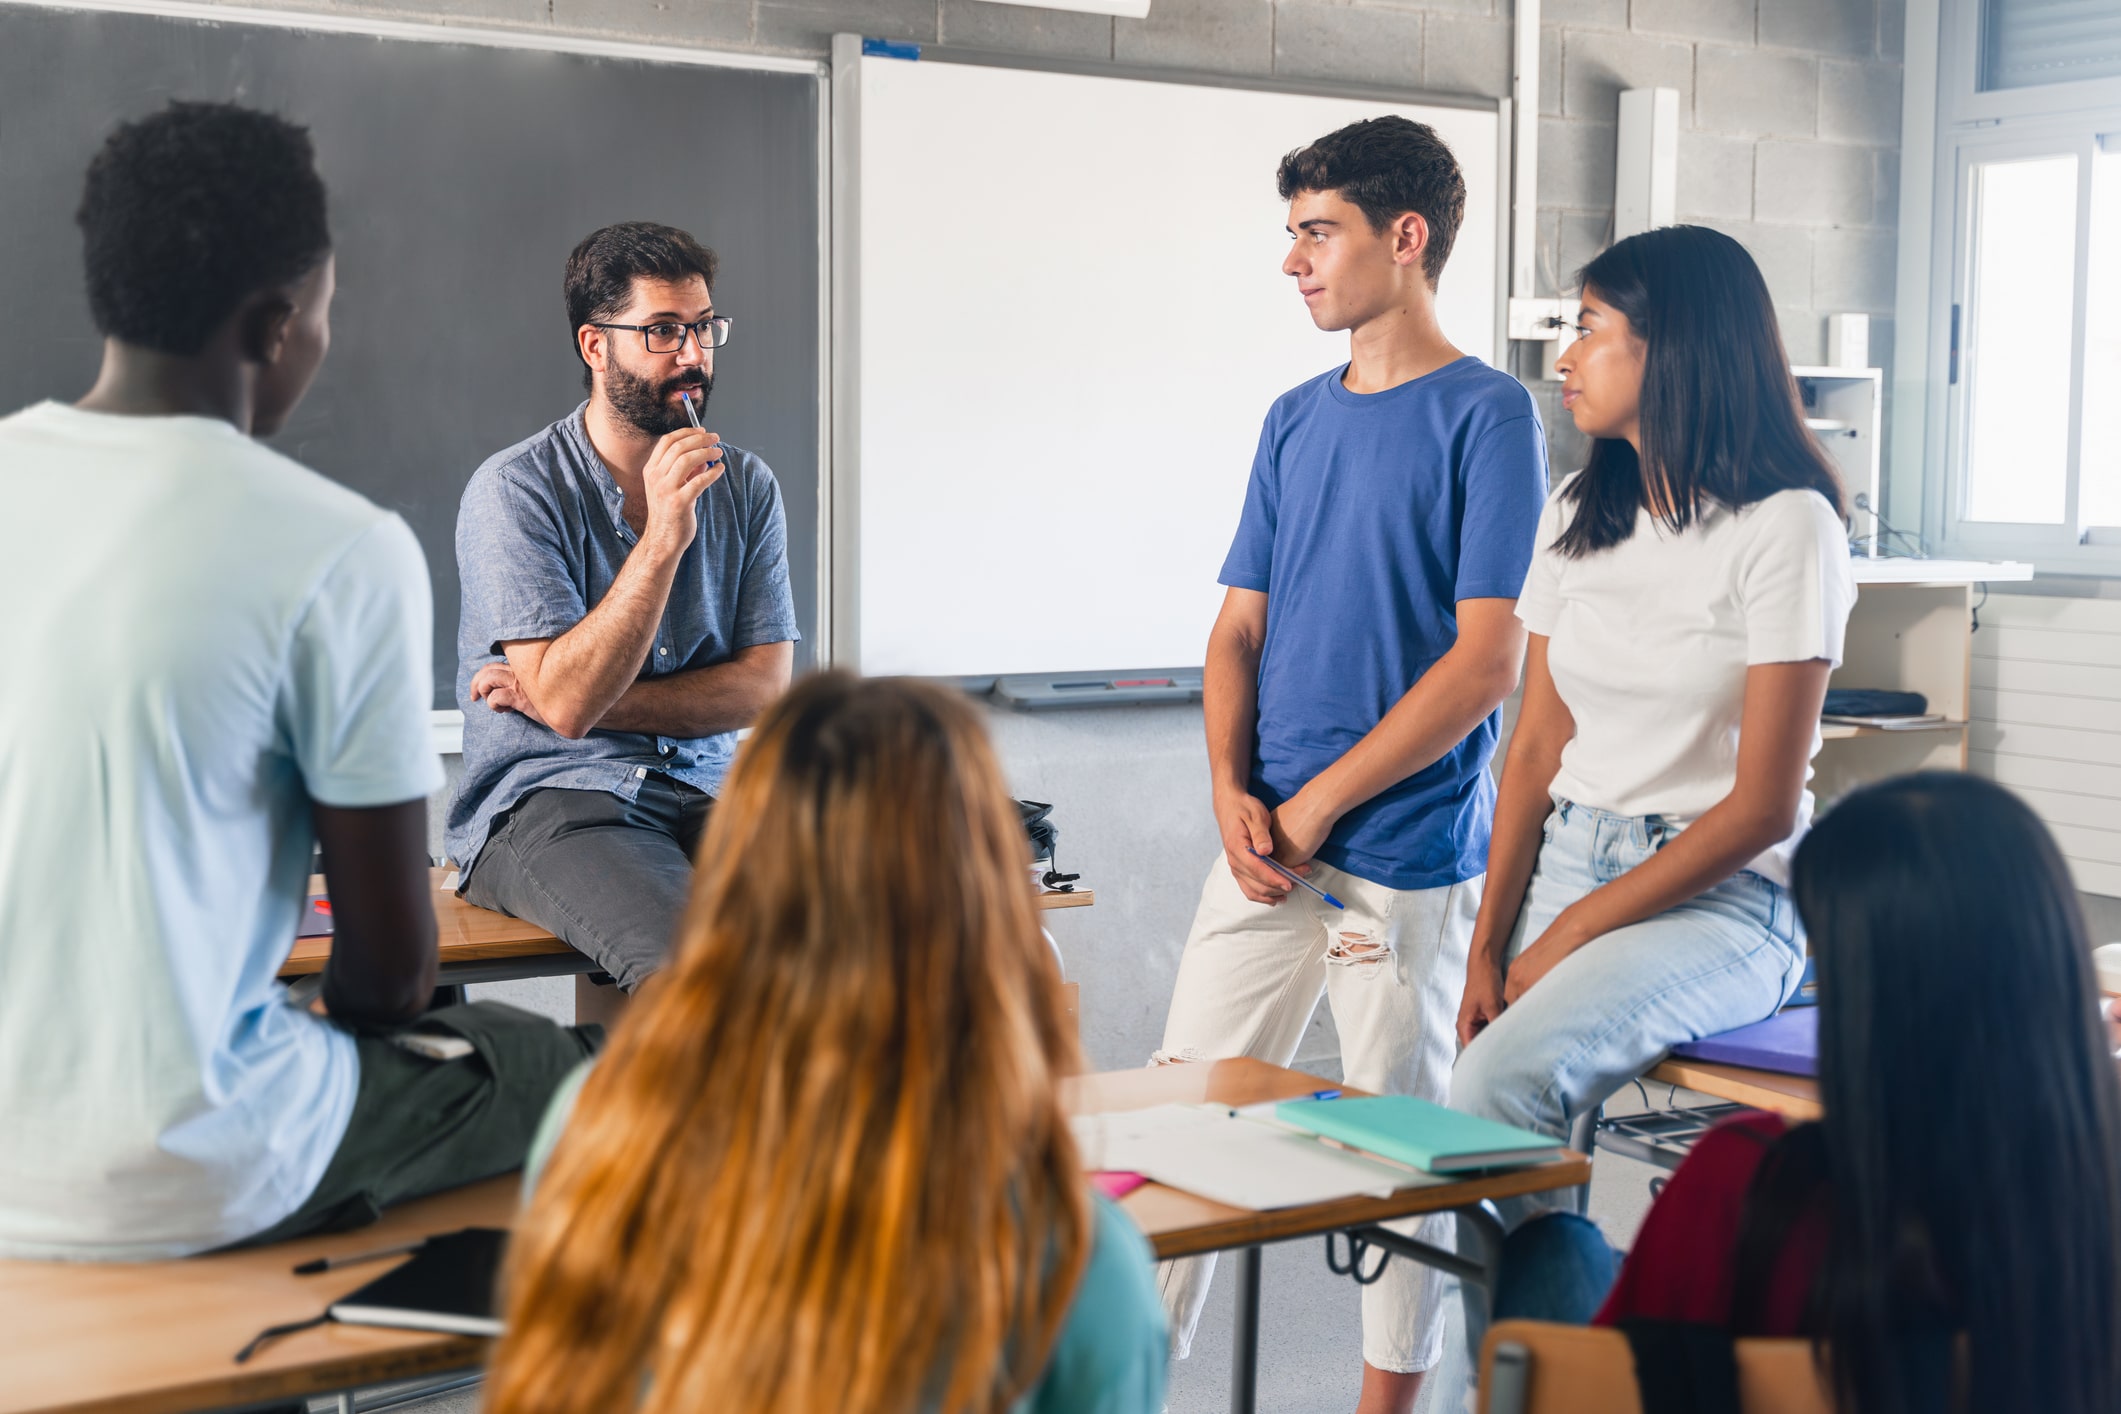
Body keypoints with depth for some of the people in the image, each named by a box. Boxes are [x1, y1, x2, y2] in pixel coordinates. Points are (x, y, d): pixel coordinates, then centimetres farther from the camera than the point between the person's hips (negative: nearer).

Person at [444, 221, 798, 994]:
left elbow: (765, 684, 3)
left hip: (705, 792, 5)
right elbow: (565, 701, -15)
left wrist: (599, 700, -8)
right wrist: (663, 537, -22)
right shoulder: (514, 489, -6)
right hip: (542, 804, -4)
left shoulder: (745, 486, 10)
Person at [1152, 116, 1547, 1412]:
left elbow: (1488, 659, -13)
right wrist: (1232, 792, -4)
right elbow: (1240, 625, 14)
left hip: (1407, 855, -6)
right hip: (1269, 846, 6)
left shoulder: (1488, 415, -7)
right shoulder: (1297, 421, 13)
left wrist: (1318, 804, -13)